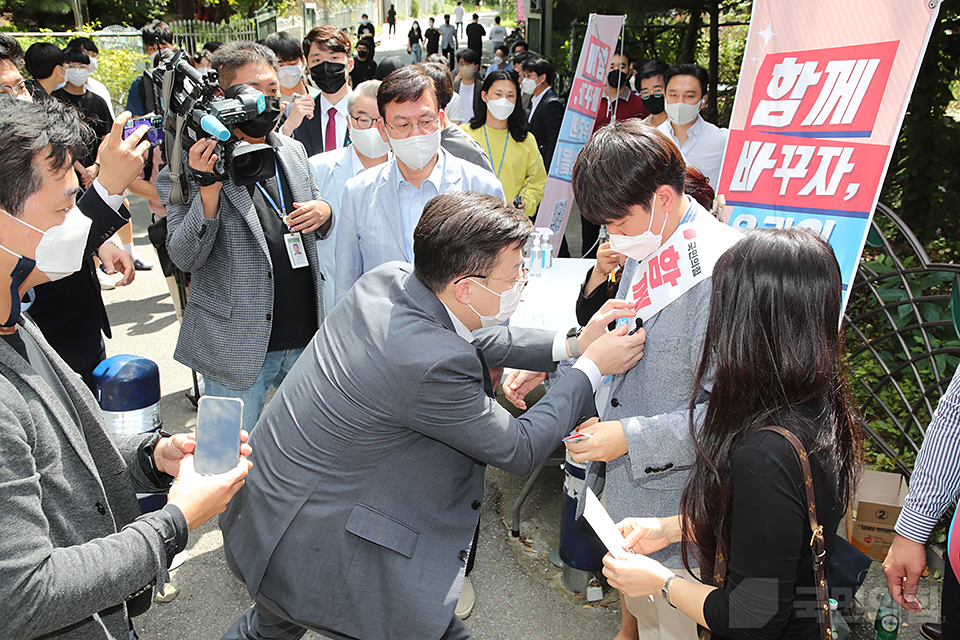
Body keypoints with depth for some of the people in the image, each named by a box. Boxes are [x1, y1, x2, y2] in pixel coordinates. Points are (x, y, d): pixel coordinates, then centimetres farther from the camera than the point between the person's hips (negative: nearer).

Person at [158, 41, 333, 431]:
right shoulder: (190, 167, -9)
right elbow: (183, 258, -13)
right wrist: (208, 188, -26)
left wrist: (323, 212, -4)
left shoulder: (293, 151, 9)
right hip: (237, 348, -5)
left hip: (306, 339, 5)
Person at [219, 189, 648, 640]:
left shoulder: (389, 279, -6)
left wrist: (570, 343, 5)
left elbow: (474, 340, 11)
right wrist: (591, 366, -7)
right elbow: (520, 450, -15)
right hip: (314, 551, -9)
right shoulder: (432, 365, -31)